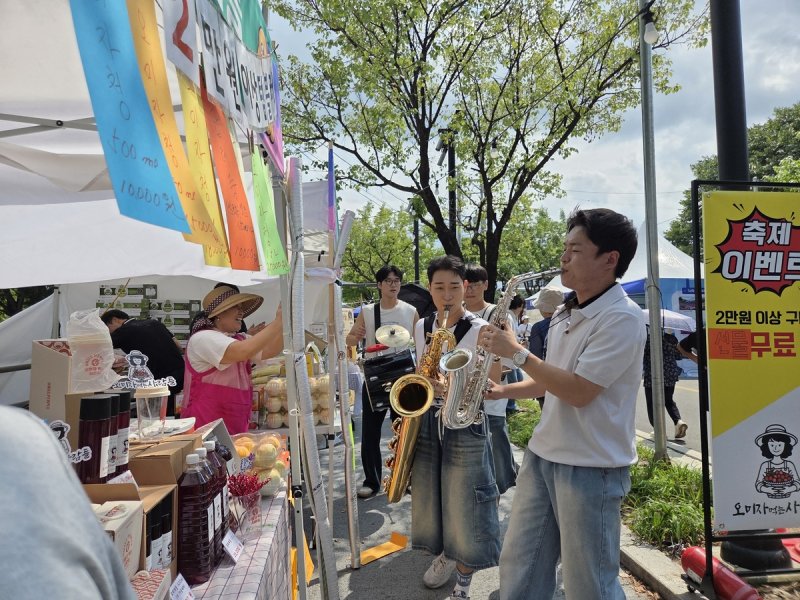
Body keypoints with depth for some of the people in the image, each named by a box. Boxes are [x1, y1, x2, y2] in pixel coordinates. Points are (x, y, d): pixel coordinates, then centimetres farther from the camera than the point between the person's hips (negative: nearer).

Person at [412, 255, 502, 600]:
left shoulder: (480, 330, -11)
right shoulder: (421, 327, 5)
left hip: (465, 424, -5)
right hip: (426, 421, 5)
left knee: (464, 504, 3)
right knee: (431, 497, 16)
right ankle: (444, 554, 41)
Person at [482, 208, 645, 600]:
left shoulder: (622, 319, -19)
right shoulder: (565, 313, 9)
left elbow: (578, 392, -24)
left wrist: (516, 352, -18)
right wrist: (504, 391, 6)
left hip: (592, 468, -8)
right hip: (543, 454, 8)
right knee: (518, 568, 17)